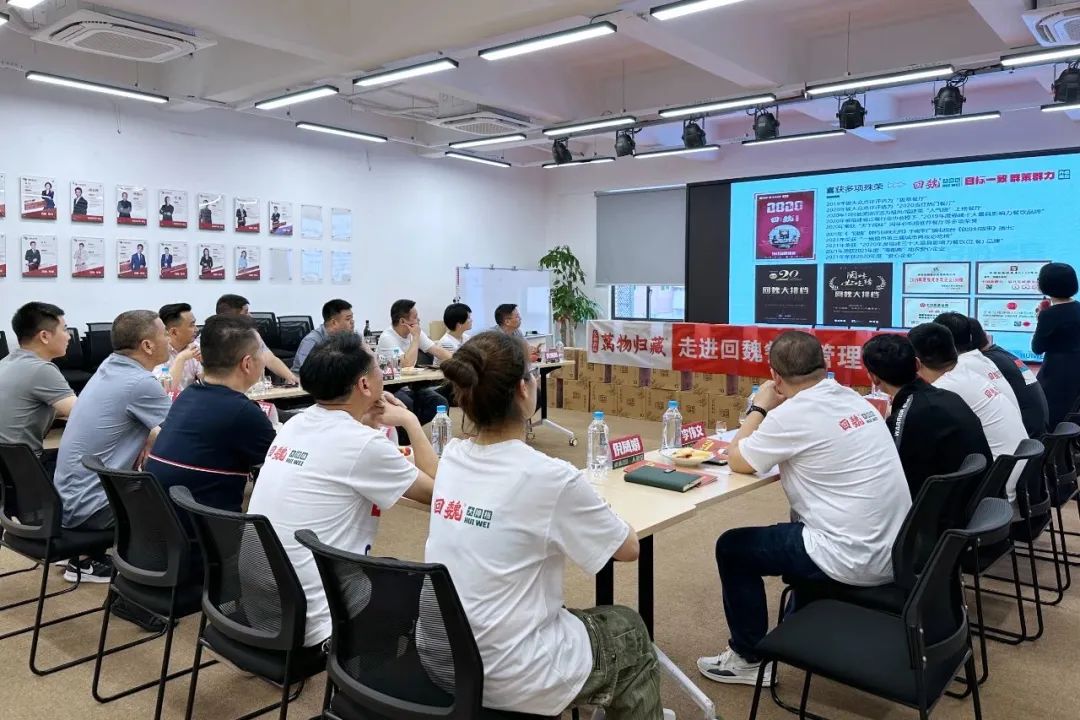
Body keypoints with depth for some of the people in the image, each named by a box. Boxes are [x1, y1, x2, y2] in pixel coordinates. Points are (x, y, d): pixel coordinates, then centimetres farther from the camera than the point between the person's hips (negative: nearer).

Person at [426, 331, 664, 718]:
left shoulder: (451, 458, -4)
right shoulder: (549, 477, -22)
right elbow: (629, 548, -5)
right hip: (509, 681, -6)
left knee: (572, 615, 32)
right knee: (629, 631, 21)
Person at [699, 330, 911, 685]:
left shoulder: (793, 414, -18)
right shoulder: (854, 400, 6)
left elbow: (736, 460, -6)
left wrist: (760, 408, 5)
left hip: (855, 560, -8)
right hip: (894, 551, 9)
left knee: (732, 547, 7)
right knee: (801, 523, 35)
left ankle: (747, 657, 19)